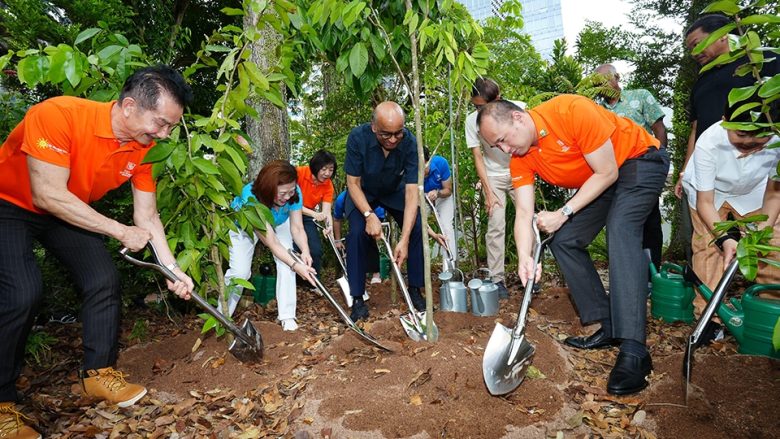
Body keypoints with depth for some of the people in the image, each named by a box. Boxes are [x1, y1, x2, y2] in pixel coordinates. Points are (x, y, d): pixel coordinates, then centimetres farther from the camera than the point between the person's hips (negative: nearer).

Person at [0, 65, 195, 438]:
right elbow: (48, 195, -32)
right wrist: (121, 232, -26)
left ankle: (98, 372, 11)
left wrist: (172, 268, -15)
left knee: (104, 279, -7)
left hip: (68, 212, 6)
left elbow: (147, 216, -9)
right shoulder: (57, 114, -34)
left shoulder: (143, 146, -15)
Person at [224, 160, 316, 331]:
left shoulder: (294, 192, -32)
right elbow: (271, 242, -39)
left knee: (286, 263, -17)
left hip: (278, 223, 3)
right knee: (239, 271, -14)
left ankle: (287, 316, -6)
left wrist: (305, 251, -46)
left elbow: (297, 228, -27)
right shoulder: (250, 198, -42)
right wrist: (295, 265, -46)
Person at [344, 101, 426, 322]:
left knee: (417, 228, -15)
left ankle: (415, 290, 4)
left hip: (395, 191, 1)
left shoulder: (410, 142, -30)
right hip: (363, 192, -1)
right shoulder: (358, 137, -31)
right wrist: (369, 214, -37)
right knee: (357, 232, -23)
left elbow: (412, 192, -32)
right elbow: (353, 183, -22)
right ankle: (357, 299, -10)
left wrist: (404, 240, -38)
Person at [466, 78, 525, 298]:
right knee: (496, 226, -7)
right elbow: (477, 157, -10)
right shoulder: (472, 120, -15)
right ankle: (496, 279, 0)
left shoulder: (519, 109, -16)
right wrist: (488, 191, -12)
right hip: (492, 176, 0)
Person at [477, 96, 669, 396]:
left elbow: (607, 173, -26)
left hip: (640, 161, -7)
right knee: (564, 241, -1)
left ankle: (634, 351, -32)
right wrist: (524, 256, -35)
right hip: (596, 182, 7)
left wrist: (563, 213, -27)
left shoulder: (572, 111, -32)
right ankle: (610, 327, 5)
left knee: (620, 230, -30)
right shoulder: (520, 160, -12)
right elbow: (524, 213, -18)